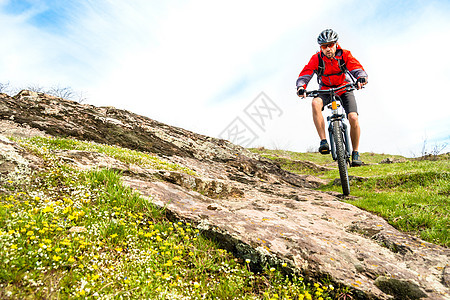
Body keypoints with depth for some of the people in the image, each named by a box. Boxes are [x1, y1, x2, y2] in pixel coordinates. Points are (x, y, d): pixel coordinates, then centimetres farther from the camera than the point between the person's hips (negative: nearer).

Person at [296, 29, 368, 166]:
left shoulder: (345, 55, -14)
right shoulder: (316, 58, -14)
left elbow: (357, 68, -23)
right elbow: (304, 75, -20)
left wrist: (361, 78, -45)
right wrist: (301, 87, -41)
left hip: (345, 89, 0)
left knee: (353, 118, -22)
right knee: (316, 103, -37)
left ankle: (355, 152, -1)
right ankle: (323, 141, -32)